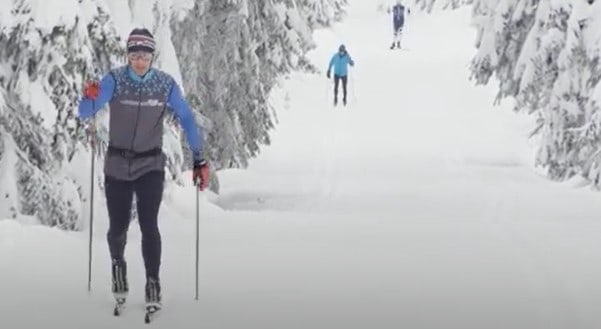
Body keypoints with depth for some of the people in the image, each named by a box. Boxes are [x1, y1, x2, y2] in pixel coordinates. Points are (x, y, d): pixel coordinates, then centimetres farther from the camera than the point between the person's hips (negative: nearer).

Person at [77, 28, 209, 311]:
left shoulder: (166, 84, -9)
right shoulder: (114, 80, -12)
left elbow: (187, 120, -4)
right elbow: (85, 114, -18)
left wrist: (199, 160, -11)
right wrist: (89, 97, -41)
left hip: (151, 165, 0)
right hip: (117, 166, 0)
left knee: (148, 225, -14)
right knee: (118, 227, 8)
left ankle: (153, 285, -2)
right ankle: (117, 264, 39)